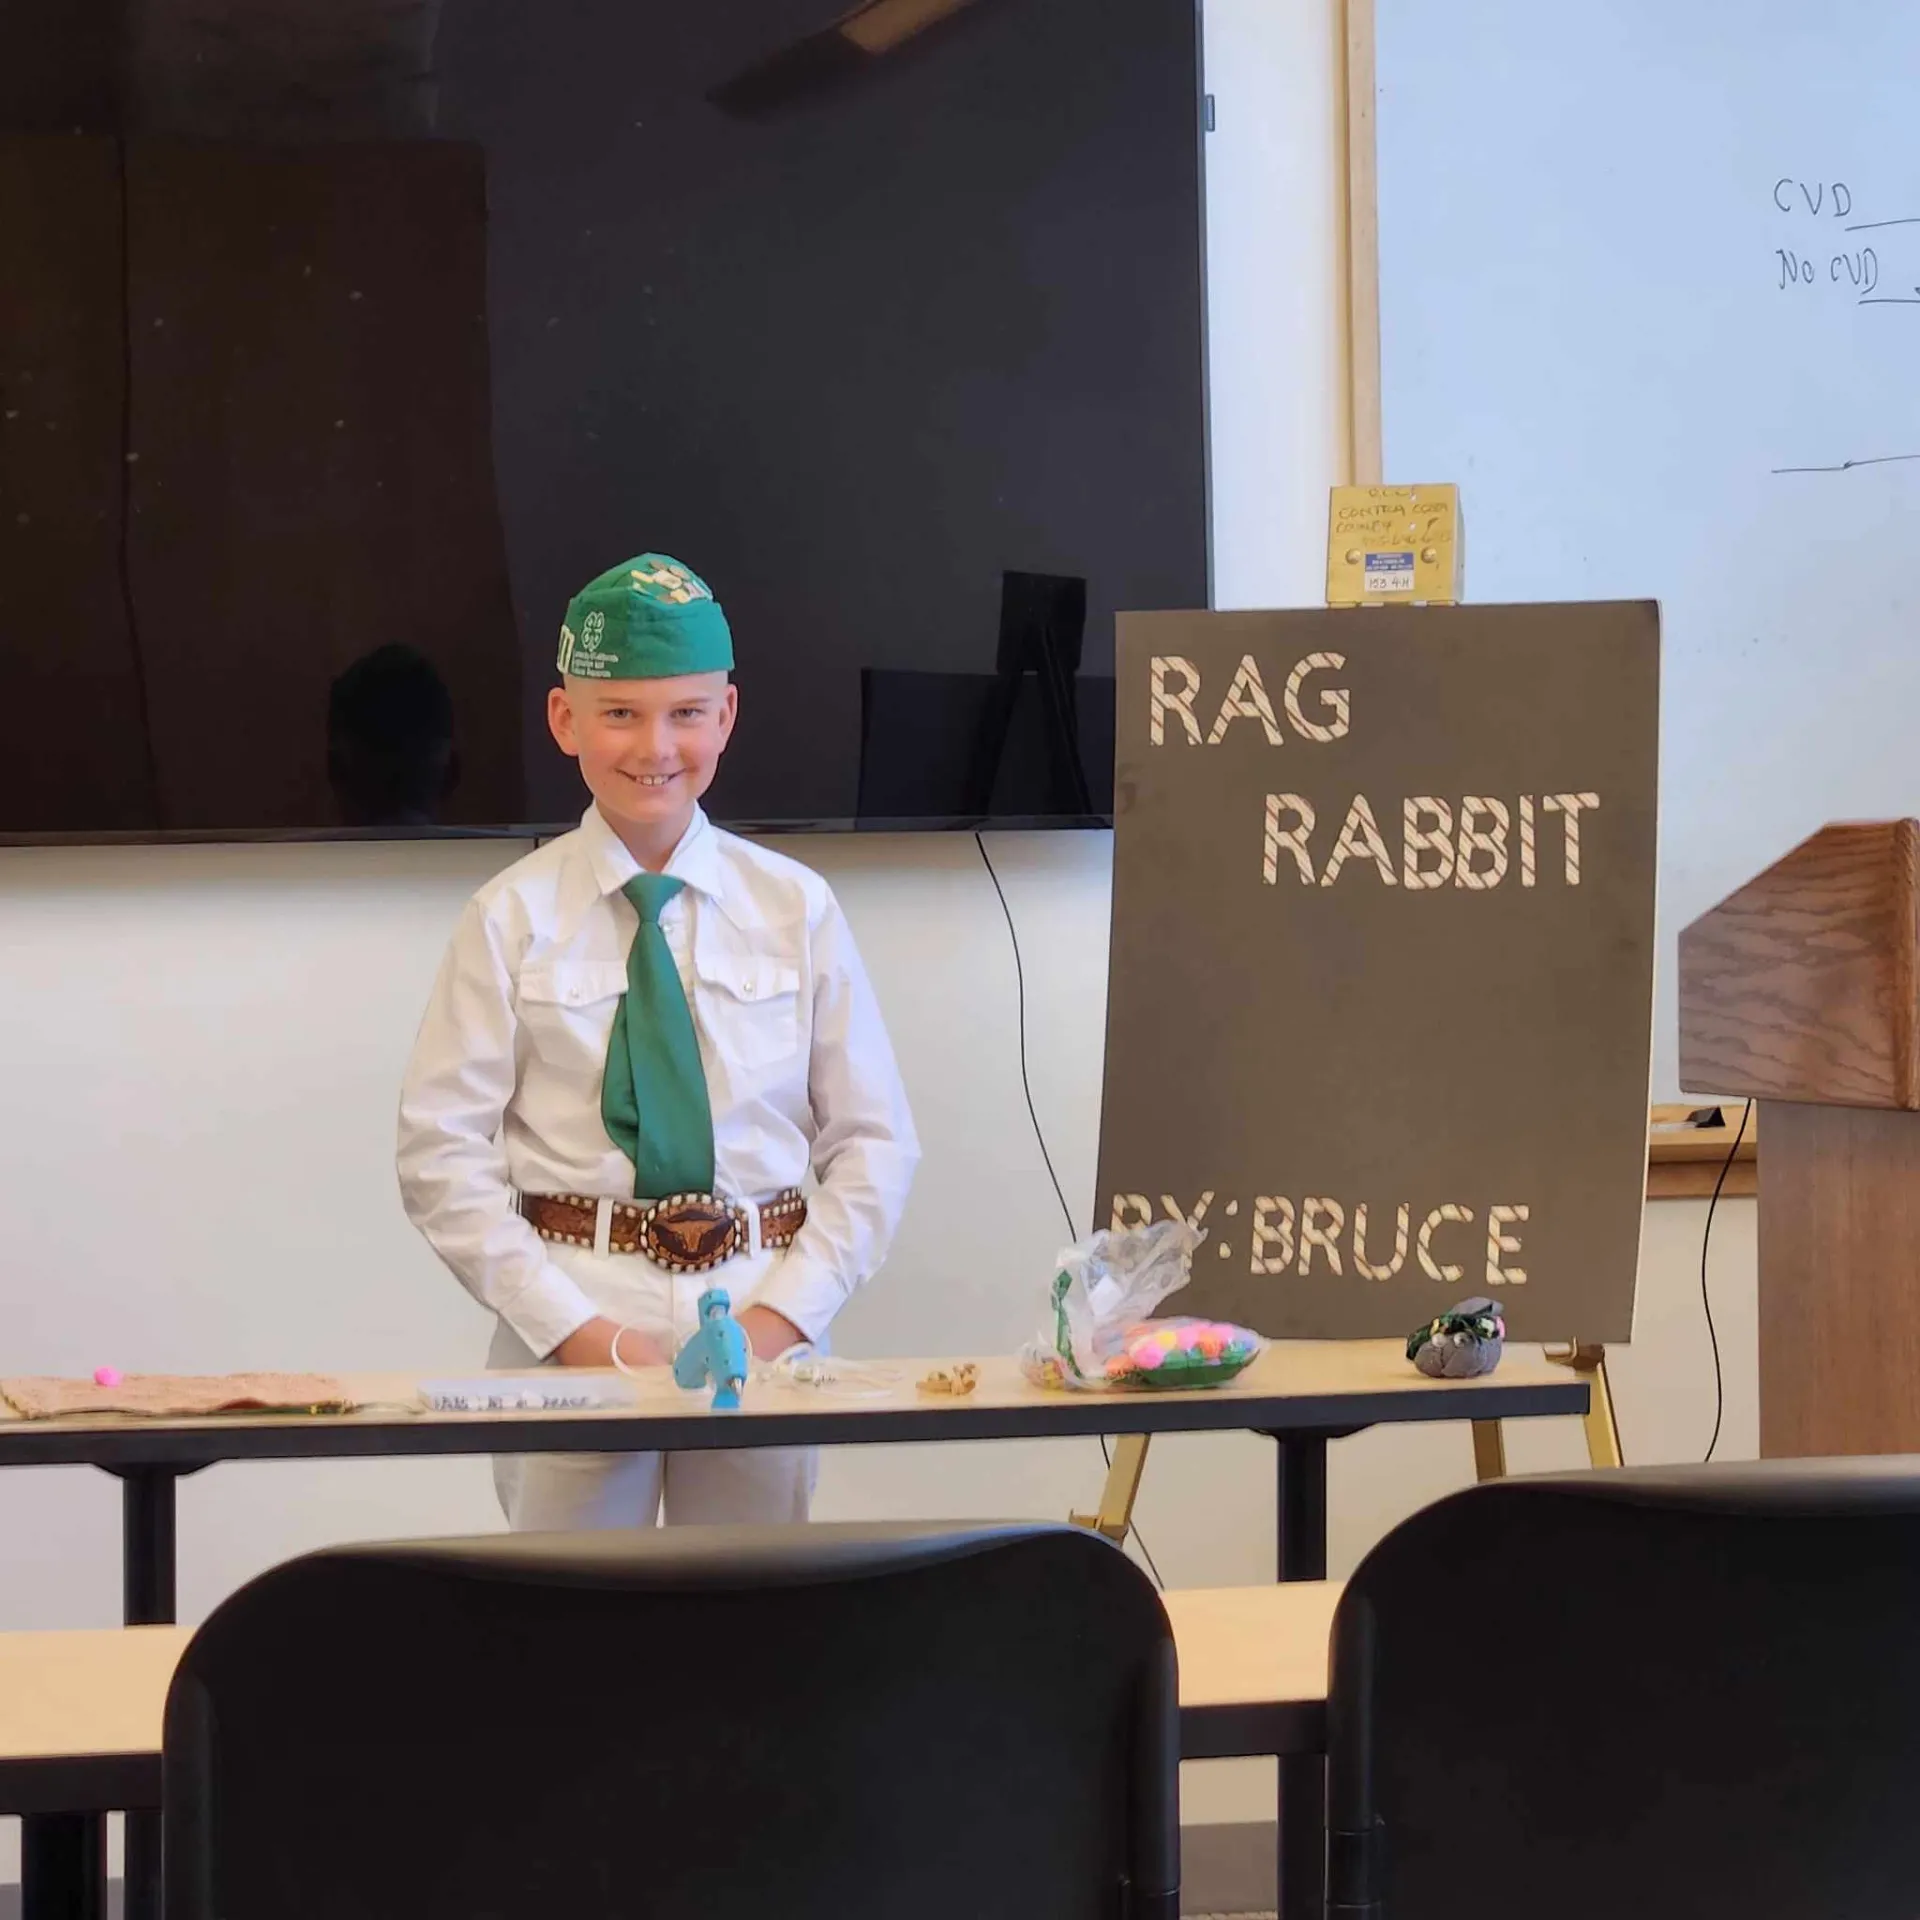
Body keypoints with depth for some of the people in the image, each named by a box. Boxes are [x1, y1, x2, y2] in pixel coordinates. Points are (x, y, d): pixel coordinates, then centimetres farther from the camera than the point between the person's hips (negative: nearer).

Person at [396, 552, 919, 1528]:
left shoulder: (796, 909, 5)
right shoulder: (514, 918, 0)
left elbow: (874, 1141, 7)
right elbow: (442, 1155, -2)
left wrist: (786, 1313, -7)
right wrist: (575, 1329, -11)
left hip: (758, 1327, 1)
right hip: (569, 1331, -1)